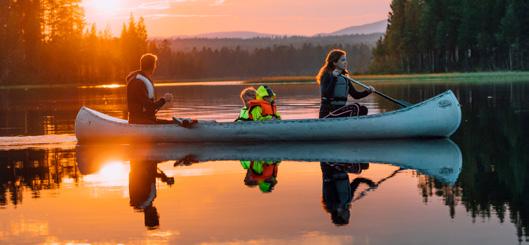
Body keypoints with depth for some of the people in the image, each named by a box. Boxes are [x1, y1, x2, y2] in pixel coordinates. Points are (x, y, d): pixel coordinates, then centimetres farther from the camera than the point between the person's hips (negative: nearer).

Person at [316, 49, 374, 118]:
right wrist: (334, 78, -29)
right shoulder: (327, 75, -7)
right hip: (327, 114, -8)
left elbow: (355, 95, 17)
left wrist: (368, 91, 0)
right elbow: (327, 95, -22)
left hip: (340, 110, 8)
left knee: (363, 109, -7)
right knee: (355, 107, -23)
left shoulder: (344, 78, 16)